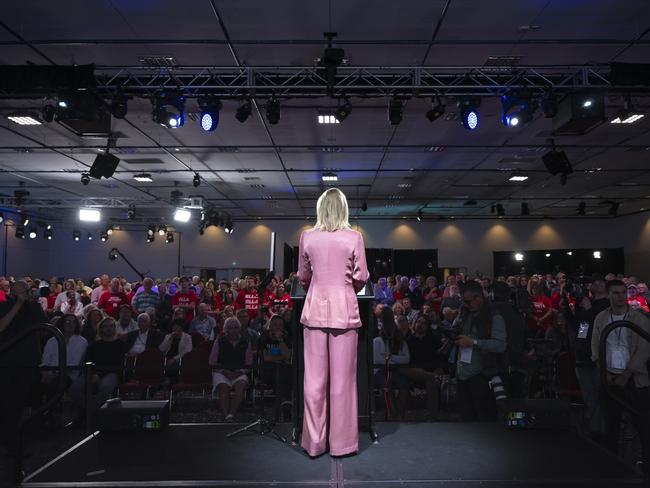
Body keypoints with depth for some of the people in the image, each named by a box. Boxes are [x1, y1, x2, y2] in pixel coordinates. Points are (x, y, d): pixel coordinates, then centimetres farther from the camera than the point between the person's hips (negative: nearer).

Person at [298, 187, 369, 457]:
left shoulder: (307, 237, 2)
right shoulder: (354, 237, -3)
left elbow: (303, 276, 12)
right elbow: (361, 278, 0)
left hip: (315, 308, 2)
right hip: (344, 308, -2)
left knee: (314, 378, 7)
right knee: (343, 378, 5)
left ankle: (314, 442, 17)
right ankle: (341, 442, 15)